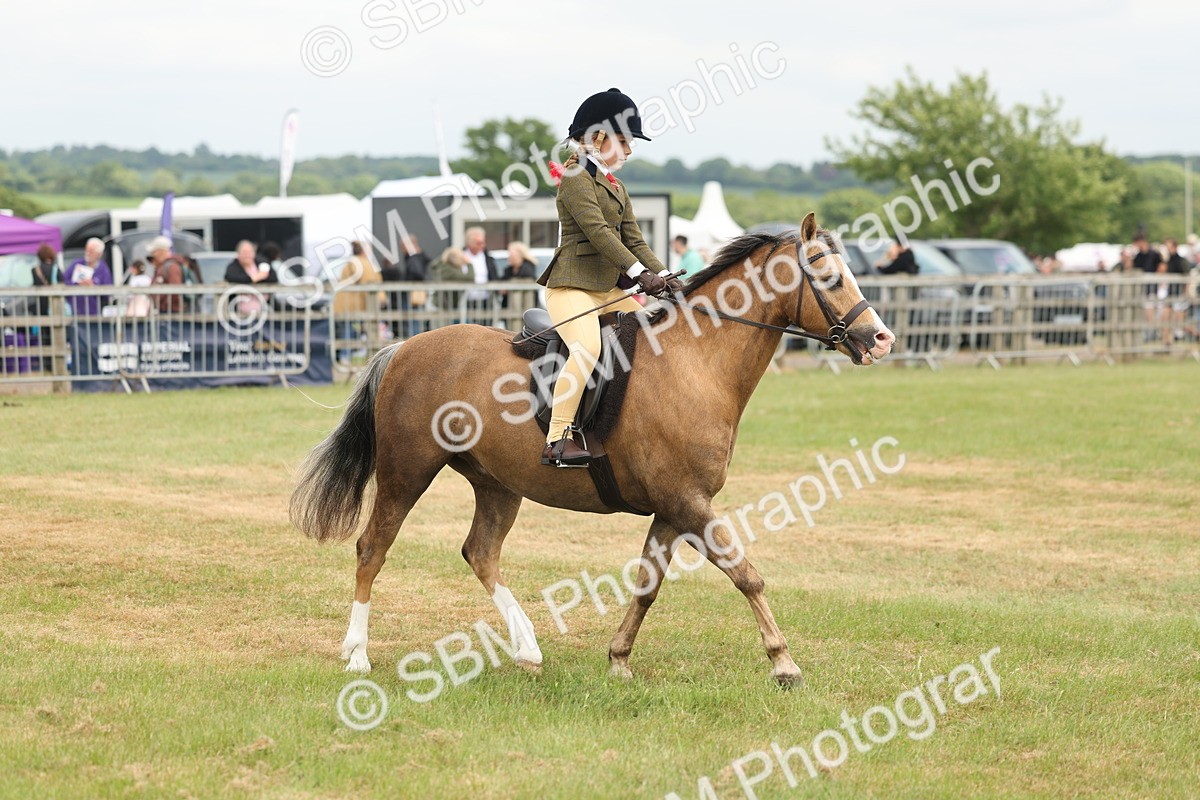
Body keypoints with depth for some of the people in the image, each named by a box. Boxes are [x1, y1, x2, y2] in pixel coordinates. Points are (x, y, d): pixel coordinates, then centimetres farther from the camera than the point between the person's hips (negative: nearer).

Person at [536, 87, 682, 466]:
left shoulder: (615, 186, 22)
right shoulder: (575, 179, -8)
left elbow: (633, 239, 15)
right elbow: (598, 232, -18)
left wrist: (663, 275, -1)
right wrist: (640, 273, -24)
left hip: (611, 290, 10)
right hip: (572, 288, -10)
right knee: (587, 349, -32)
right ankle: (557, 439, -33)